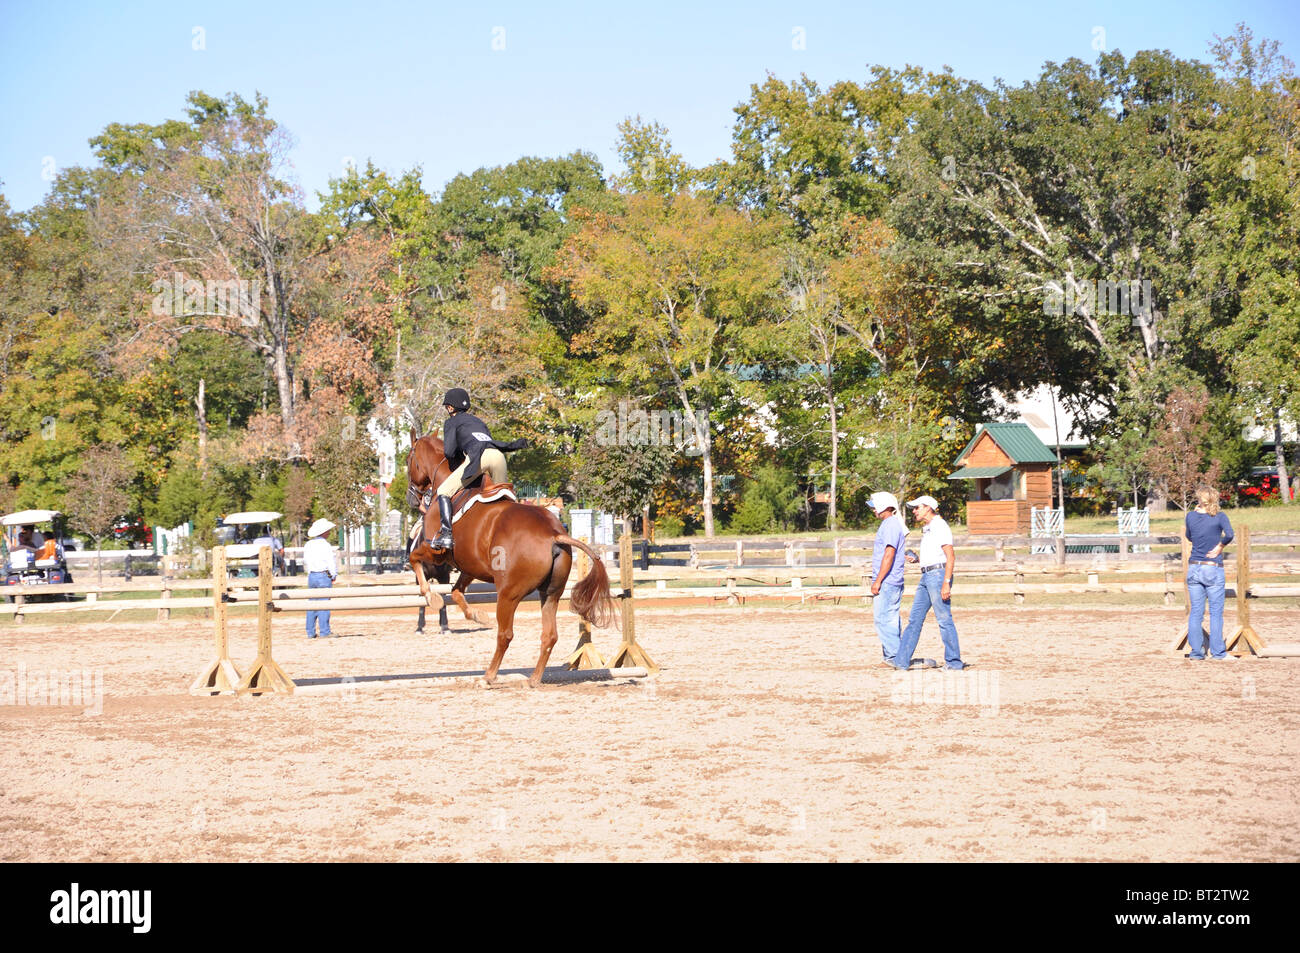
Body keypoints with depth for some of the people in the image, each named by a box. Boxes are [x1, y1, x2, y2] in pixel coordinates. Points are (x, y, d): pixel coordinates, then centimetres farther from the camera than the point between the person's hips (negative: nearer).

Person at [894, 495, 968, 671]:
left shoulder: (940, 526, -10)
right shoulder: (927, 529, 20)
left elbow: (950, 556, -17)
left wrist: (946, 583, -23)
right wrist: (917, 559, 12)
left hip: (938, 574, -10)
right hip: (927, 577, 10)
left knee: (944, 619, -7)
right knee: (914, 618, 6)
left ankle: (954, 662, -2)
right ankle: (901, 660, 6)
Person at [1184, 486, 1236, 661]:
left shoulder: (1191, 516, 2)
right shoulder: (1219, 517, -7)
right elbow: (1229, 534, -23)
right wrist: (1220, 546, -6)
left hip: (1194, 568, 3)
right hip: (1213, 569, -3)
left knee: (1195, 612, 7)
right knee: (1216, 612, 2)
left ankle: (1196, 652, 8)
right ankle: (1218, 652, 1)